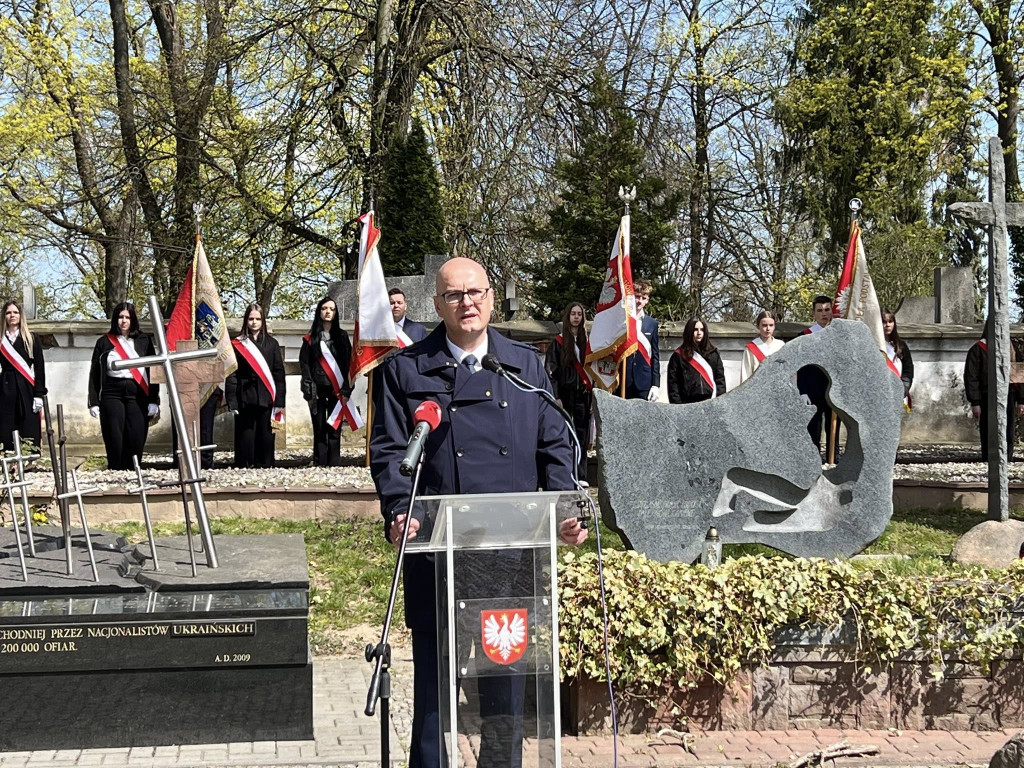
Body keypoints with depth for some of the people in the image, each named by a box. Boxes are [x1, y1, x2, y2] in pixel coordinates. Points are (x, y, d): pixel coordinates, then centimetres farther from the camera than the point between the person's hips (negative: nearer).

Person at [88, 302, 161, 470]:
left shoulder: (144, 341, 10)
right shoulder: (104, 343, 10)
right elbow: (94, 374, 9)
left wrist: (153, 401, -1)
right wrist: (94, 402, 0)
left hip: (138, 396, 0)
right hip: (112, 395, 0)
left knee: (136, 443, -5)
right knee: (114, 441, -5)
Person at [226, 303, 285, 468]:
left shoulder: (272, 344, 9)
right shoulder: (237, 344, 5)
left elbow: (279, 374, 7)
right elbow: (231, 375, 2)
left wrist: (279, 401, -1)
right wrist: (232, 401, -6)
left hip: (267, 399, 1)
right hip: (245, 399, -1)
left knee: (266, 437, 3)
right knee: (246, 438, 0)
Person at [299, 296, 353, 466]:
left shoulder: (342, 336, 9)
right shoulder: (311, 338, 8)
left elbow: (348, 363, 4)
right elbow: (304, 365, 4)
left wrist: (346, 390, -4)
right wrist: (309, 391, -5)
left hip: (336, 389, 0)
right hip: (318, 389, 0)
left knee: (335, 428, -2)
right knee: (319, 429, 0)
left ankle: (334, 464, -1)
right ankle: (320, 464, 2)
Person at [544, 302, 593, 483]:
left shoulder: (586, 342, 14)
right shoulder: (559, 342, 1)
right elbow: (550, 371, -4)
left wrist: (592, 394, 5)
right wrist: (556, 397, -13)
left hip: (584, 394, 4)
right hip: (565, 394, -4)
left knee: (582, 436, 4)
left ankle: (580, 476, 8)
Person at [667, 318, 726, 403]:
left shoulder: (713, 353, 14)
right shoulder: (679, 356, 7)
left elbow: (720, 378, 11)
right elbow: (673, 382, 3)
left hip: (710, 402, 2)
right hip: (688, 404, -2)